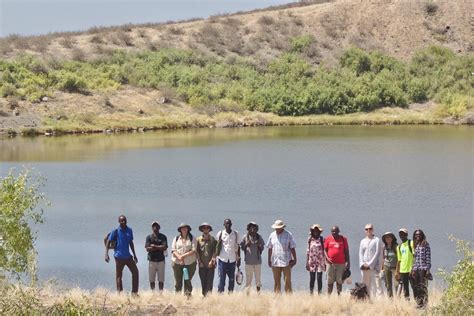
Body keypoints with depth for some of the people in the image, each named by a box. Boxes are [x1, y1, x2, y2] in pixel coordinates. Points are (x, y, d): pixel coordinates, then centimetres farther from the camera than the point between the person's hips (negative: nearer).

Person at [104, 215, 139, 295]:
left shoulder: (129, 230, 8)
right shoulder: (115, 231, -7)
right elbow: (108, 242, -6)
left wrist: (134, 255, 19)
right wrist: (106, 254, -16)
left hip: (128, 256, 5)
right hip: (119, 257, -5)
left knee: (135, 272, 3)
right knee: (118, 275, 1)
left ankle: (134, 292, 10)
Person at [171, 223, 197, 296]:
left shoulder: (192, 239, 4)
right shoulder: (176, 239, 12)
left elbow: (193, 251, -5)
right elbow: (173, 250, 5)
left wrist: (183, 255, -14)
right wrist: (179, 257, -13)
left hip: (189, 263, -2)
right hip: (177, 263, 2)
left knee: (187, 281, -4)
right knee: (178, 282, 2)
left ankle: (187, 295, -3)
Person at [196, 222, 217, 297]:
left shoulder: (213, 239, 6)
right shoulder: (199, 239, 9)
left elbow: (215, 251, 2)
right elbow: (197, 251, 7)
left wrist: (212, 260, -8)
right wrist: (199, 261, -2)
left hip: (210, 264, -1)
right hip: (202, 264, 1)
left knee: (209, 282, -6)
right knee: (203, 281, 4)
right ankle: (203, 295, 8)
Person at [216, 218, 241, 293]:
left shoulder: (235, 234, 6)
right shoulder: (220, 234, 2)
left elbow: (238, 247, 12)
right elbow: (217, 247, 7)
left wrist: (238, 259, 9)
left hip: (232, 260, 2)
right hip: (222, 259, -2)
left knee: (232, 279, 3)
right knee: (221, 279, -5)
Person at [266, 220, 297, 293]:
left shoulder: (288, 235, -2)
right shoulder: (272, 235, 8)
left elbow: (292, 248, -1)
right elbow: (270, 248, 14)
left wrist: (294, 259, -4)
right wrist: (269, 260, 12)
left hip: (286, 262, -3)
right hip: (275, 262, 3)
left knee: (287, 281, -3)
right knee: (276, 281, 6)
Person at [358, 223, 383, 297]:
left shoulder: (376, 240, 2)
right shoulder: (363, 241, 16)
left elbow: (377, 253, -5)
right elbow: (360, 253, 12)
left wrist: (370, 264, -10)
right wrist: (363, 264, -5)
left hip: (374, 266, -5)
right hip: (364, 267, 5)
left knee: (377, 284, -12)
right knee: (366, 285, 4)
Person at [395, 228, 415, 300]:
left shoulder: (411, 243, -3)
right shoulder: (399, 247, 15)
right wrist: (397, 272, 15)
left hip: (411, 270, -6)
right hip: (402, 270, 6)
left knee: (414, 287, -6)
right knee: (405, 289, 8)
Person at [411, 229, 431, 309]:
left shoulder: (425, 244, -1)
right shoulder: (416, 245, 17)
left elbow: (428, 257, -6)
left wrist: (427, 269, -12)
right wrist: (413, 269, 14)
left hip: (423, 268, -6)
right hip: (416, 269, 6)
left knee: (423, 286, -9)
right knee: (416, 287, 4)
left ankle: (424, 304, -7)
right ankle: (419, 303, 9)